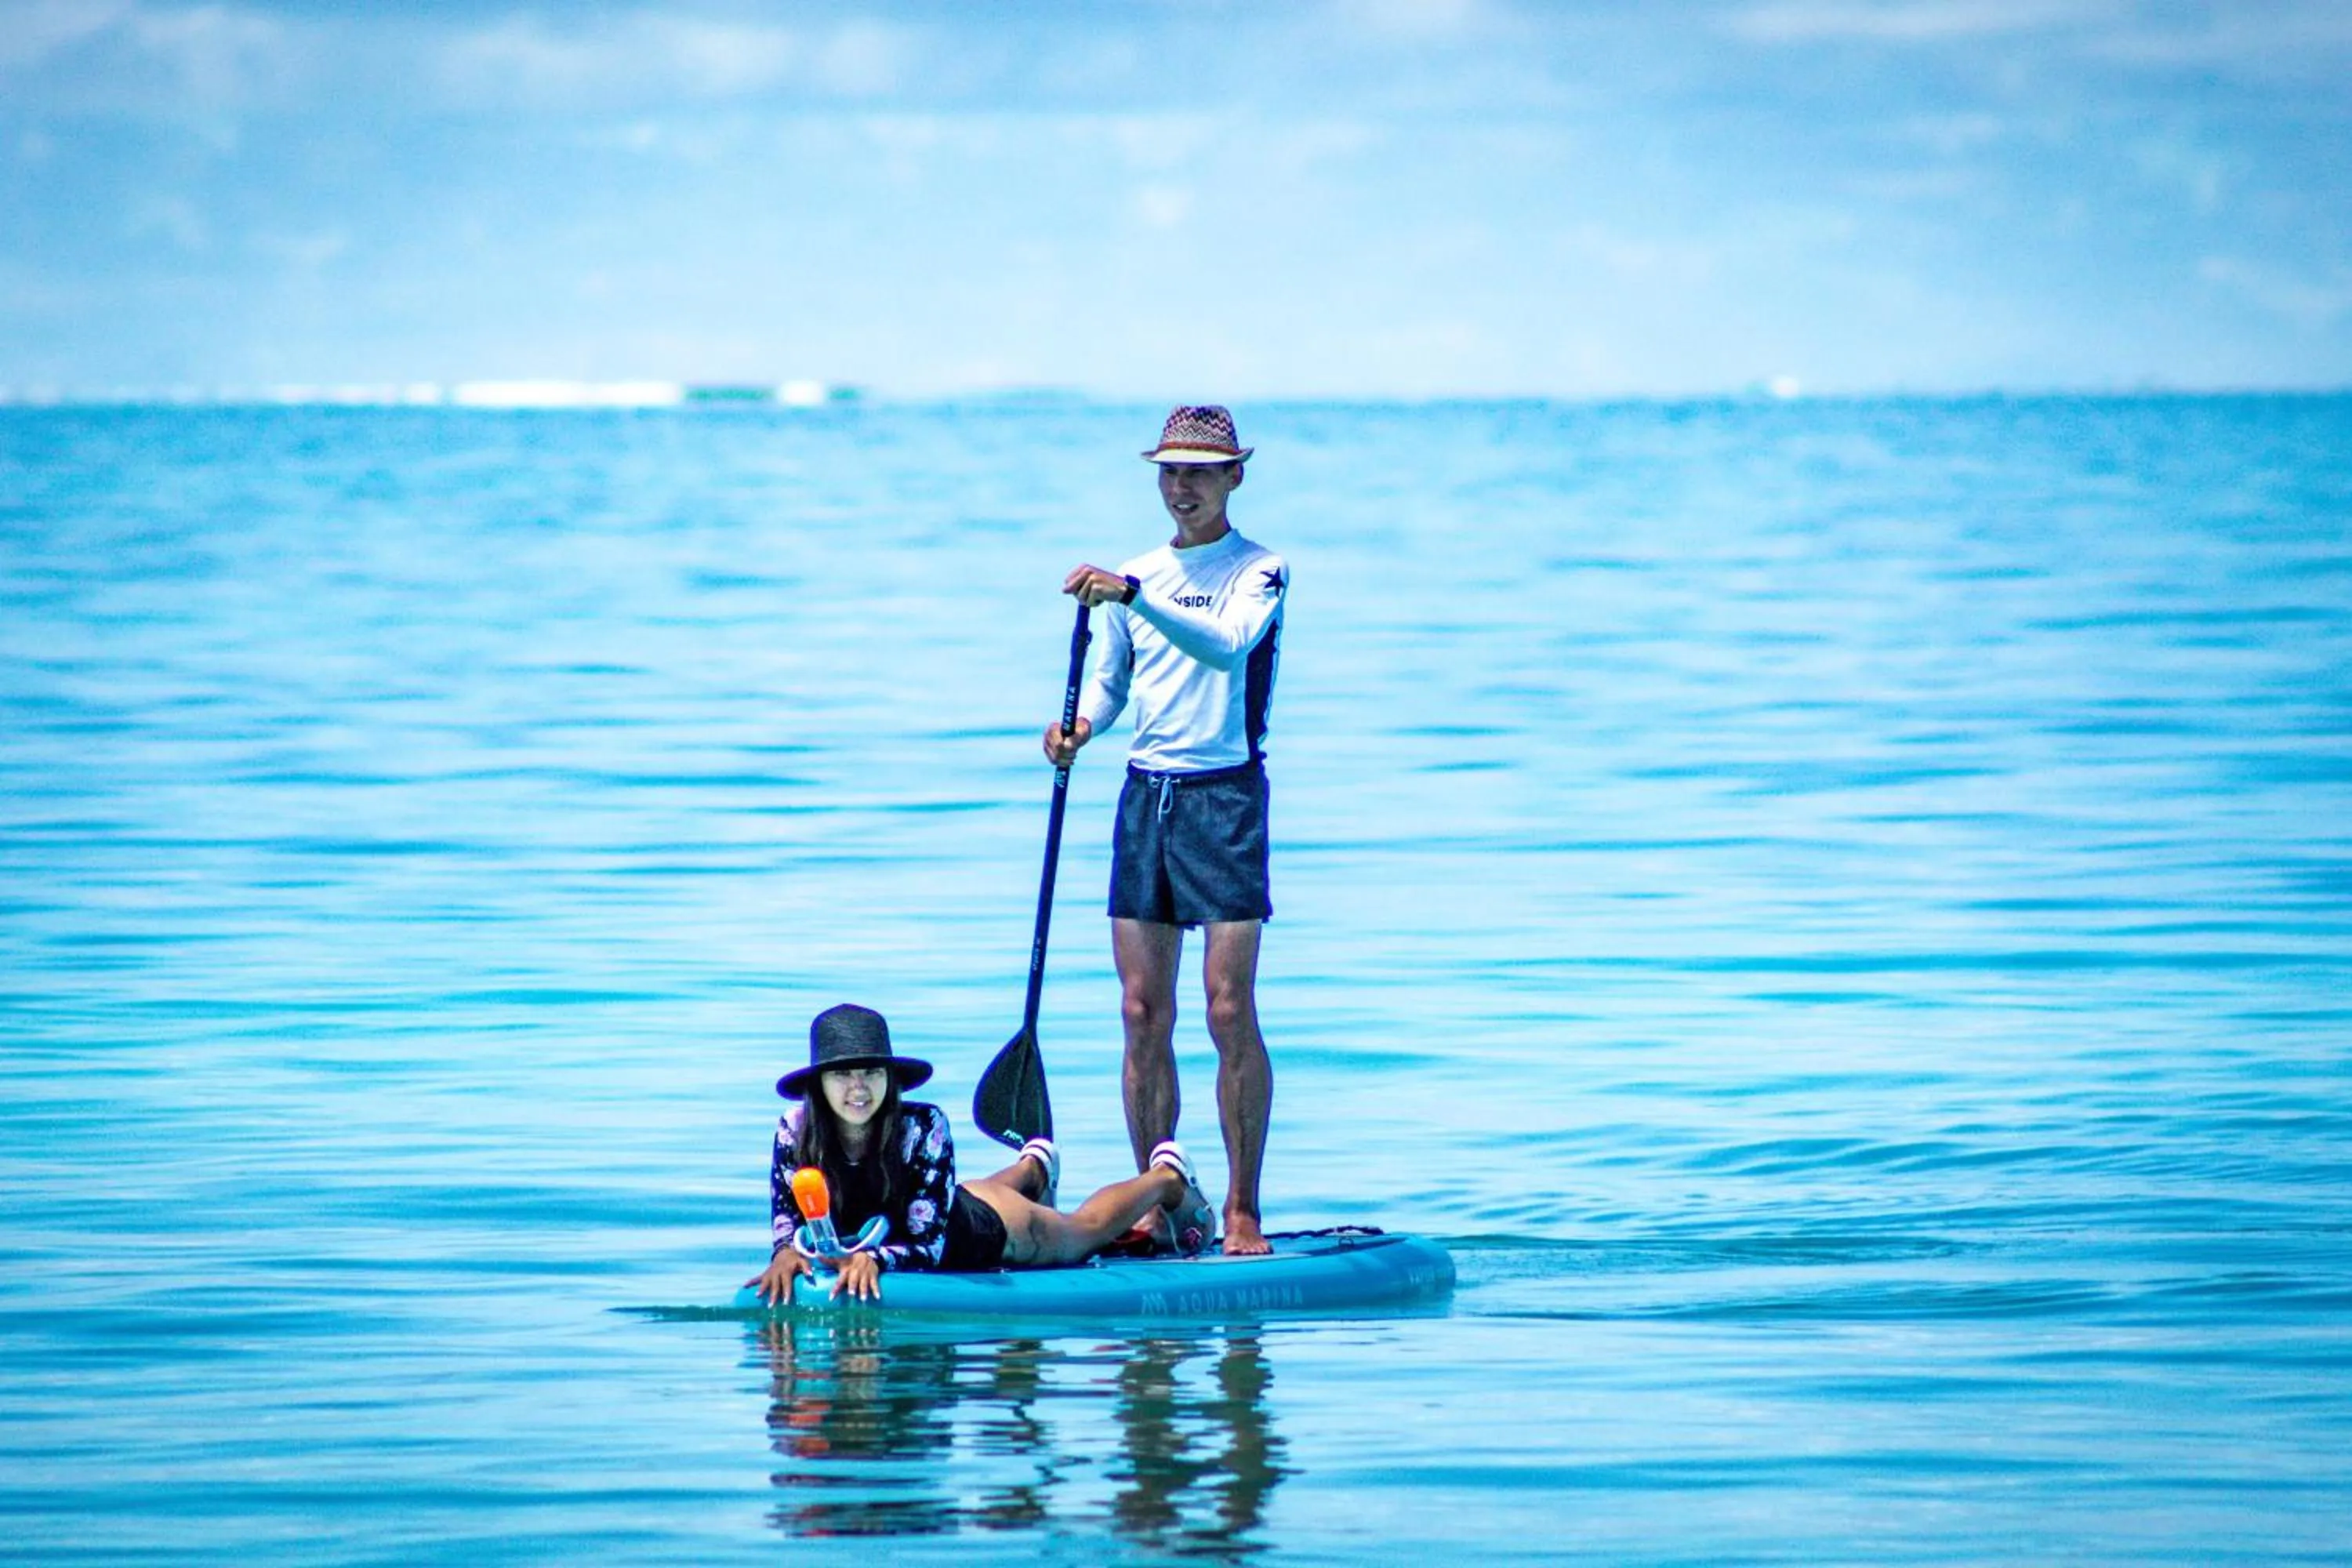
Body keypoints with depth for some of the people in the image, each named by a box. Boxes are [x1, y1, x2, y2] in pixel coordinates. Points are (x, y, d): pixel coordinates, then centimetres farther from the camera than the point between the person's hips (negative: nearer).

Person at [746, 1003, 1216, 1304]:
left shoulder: (922, 1128, -40)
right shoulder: (796, 1132, -32)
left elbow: (927, 1242, -42)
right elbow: (787, 1217, -28)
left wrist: (874, 1258, -62)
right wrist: (786, 1252, -51)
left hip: (983, 1231, -4)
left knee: (1082, 1230, 28)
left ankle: (1168, 1178, 59)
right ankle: (1033, 1168, 75)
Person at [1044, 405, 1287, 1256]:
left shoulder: (1258, 571, -4)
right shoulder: (1133, 576, 14)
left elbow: (1227, 645, -23)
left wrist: (1133, 594, -33)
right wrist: (1079, 726, -3)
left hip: (1226, 794, -5)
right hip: (1145, 794, 6)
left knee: (1230, 1011, -9)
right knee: (1143, 1015, 3)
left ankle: (1242, 1211, -5)